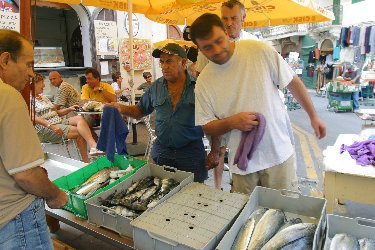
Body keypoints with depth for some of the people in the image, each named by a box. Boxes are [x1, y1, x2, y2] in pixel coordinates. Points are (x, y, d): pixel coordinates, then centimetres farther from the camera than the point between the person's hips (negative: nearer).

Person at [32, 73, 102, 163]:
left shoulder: (43, 97, 25)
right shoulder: (30, 99, -1)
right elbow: (33, 117, -16)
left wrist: (69, 109, 6)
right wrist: (51, 126, -28)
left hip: (59, 121, 7)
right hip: (44, 128, -6)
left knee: (80, 118, -23)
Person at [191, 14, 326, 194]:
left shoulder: (260, 51, -9)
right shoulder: (203, 82, -5)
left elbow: (293, 82, 2)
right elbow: (207, 127, 0)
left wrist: (313, 116, 6)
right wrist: (231, 122, -18)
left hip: (279, 153, 0)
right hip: (242, 161, 1)